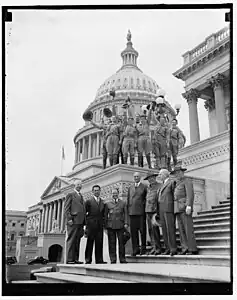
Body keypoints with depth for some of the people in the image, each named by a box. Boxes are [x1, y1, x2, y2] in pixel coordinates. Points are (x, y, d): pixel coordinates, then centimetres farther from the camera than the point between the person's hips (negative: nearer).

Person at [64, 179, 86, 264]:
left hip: (80, 222, 7)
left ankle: (75, 259, 8)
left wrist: (83, 222, 15)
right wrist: (69, 219, -15)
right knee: (71, 240, -7)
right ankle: (69, 259, -5)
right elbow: (66, 208, -5)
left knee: (77, 241, 6)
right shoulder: (70, 195, 3)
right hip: (73, 221, -7)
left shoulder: (81, 196, 25)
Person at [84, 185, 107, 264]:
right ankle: (88, 259, 4)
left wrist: (103, 222, 8)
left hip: (100, 225, 4)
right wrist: (86, 221, -6)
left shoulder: (102, 202, 15)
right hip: (91, 225, -4)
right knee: (90, 242, -1)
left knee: (99, 243, 3)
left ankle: (99, 260, 6)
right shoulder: (89, 201, 2)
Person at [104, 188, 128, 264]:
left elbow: (125, 213, 8)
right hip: (111, 225, 0)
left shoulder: (123, 203, 12)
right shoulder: (107, 203, 11)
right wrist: (105, 224, 4)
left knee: (121, 242, 0)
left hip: (120, 225, 0)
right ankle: (113, 259, 8)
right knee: (112, 243, 0)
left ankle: (122, 259, 8)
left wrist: (126, 223, -2)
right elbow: (105, 215, 11)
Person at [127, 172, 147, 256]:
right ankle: (135, 249, 7)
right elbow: (128, 199, 17)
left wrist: (145, 206, -4)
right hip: (132, 211, 3)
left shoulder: (144, 187, 6)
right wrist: (128, 210, 10)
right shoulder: (130, 187, 17)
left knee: (142, 230, 0)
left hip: (141, 211, -3)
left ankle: (143, 248, 11)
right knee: (133, 231, 1)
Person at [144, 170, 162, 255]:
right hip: (148, 210, 7)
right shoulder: (148, 188, 19)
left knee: (154, 228, -11)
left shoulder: (160, 186, -2)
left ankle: (158, 247, -4)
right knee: (150, 229, 5)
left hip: (155, 211, -7)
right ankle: (153, 247, 10)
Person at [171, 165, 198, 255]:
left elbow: (190, 194, -13)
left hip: (185, 208, -8)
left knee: (188, 228, -10)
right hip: (178, 209, 8)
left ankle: (193, 249, -8)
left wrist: (188, 206, -24)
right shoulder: (178, 184, 26)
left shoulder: (187, 181, 0)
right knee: (181, 229, 2)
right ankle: (185, 248, 2)